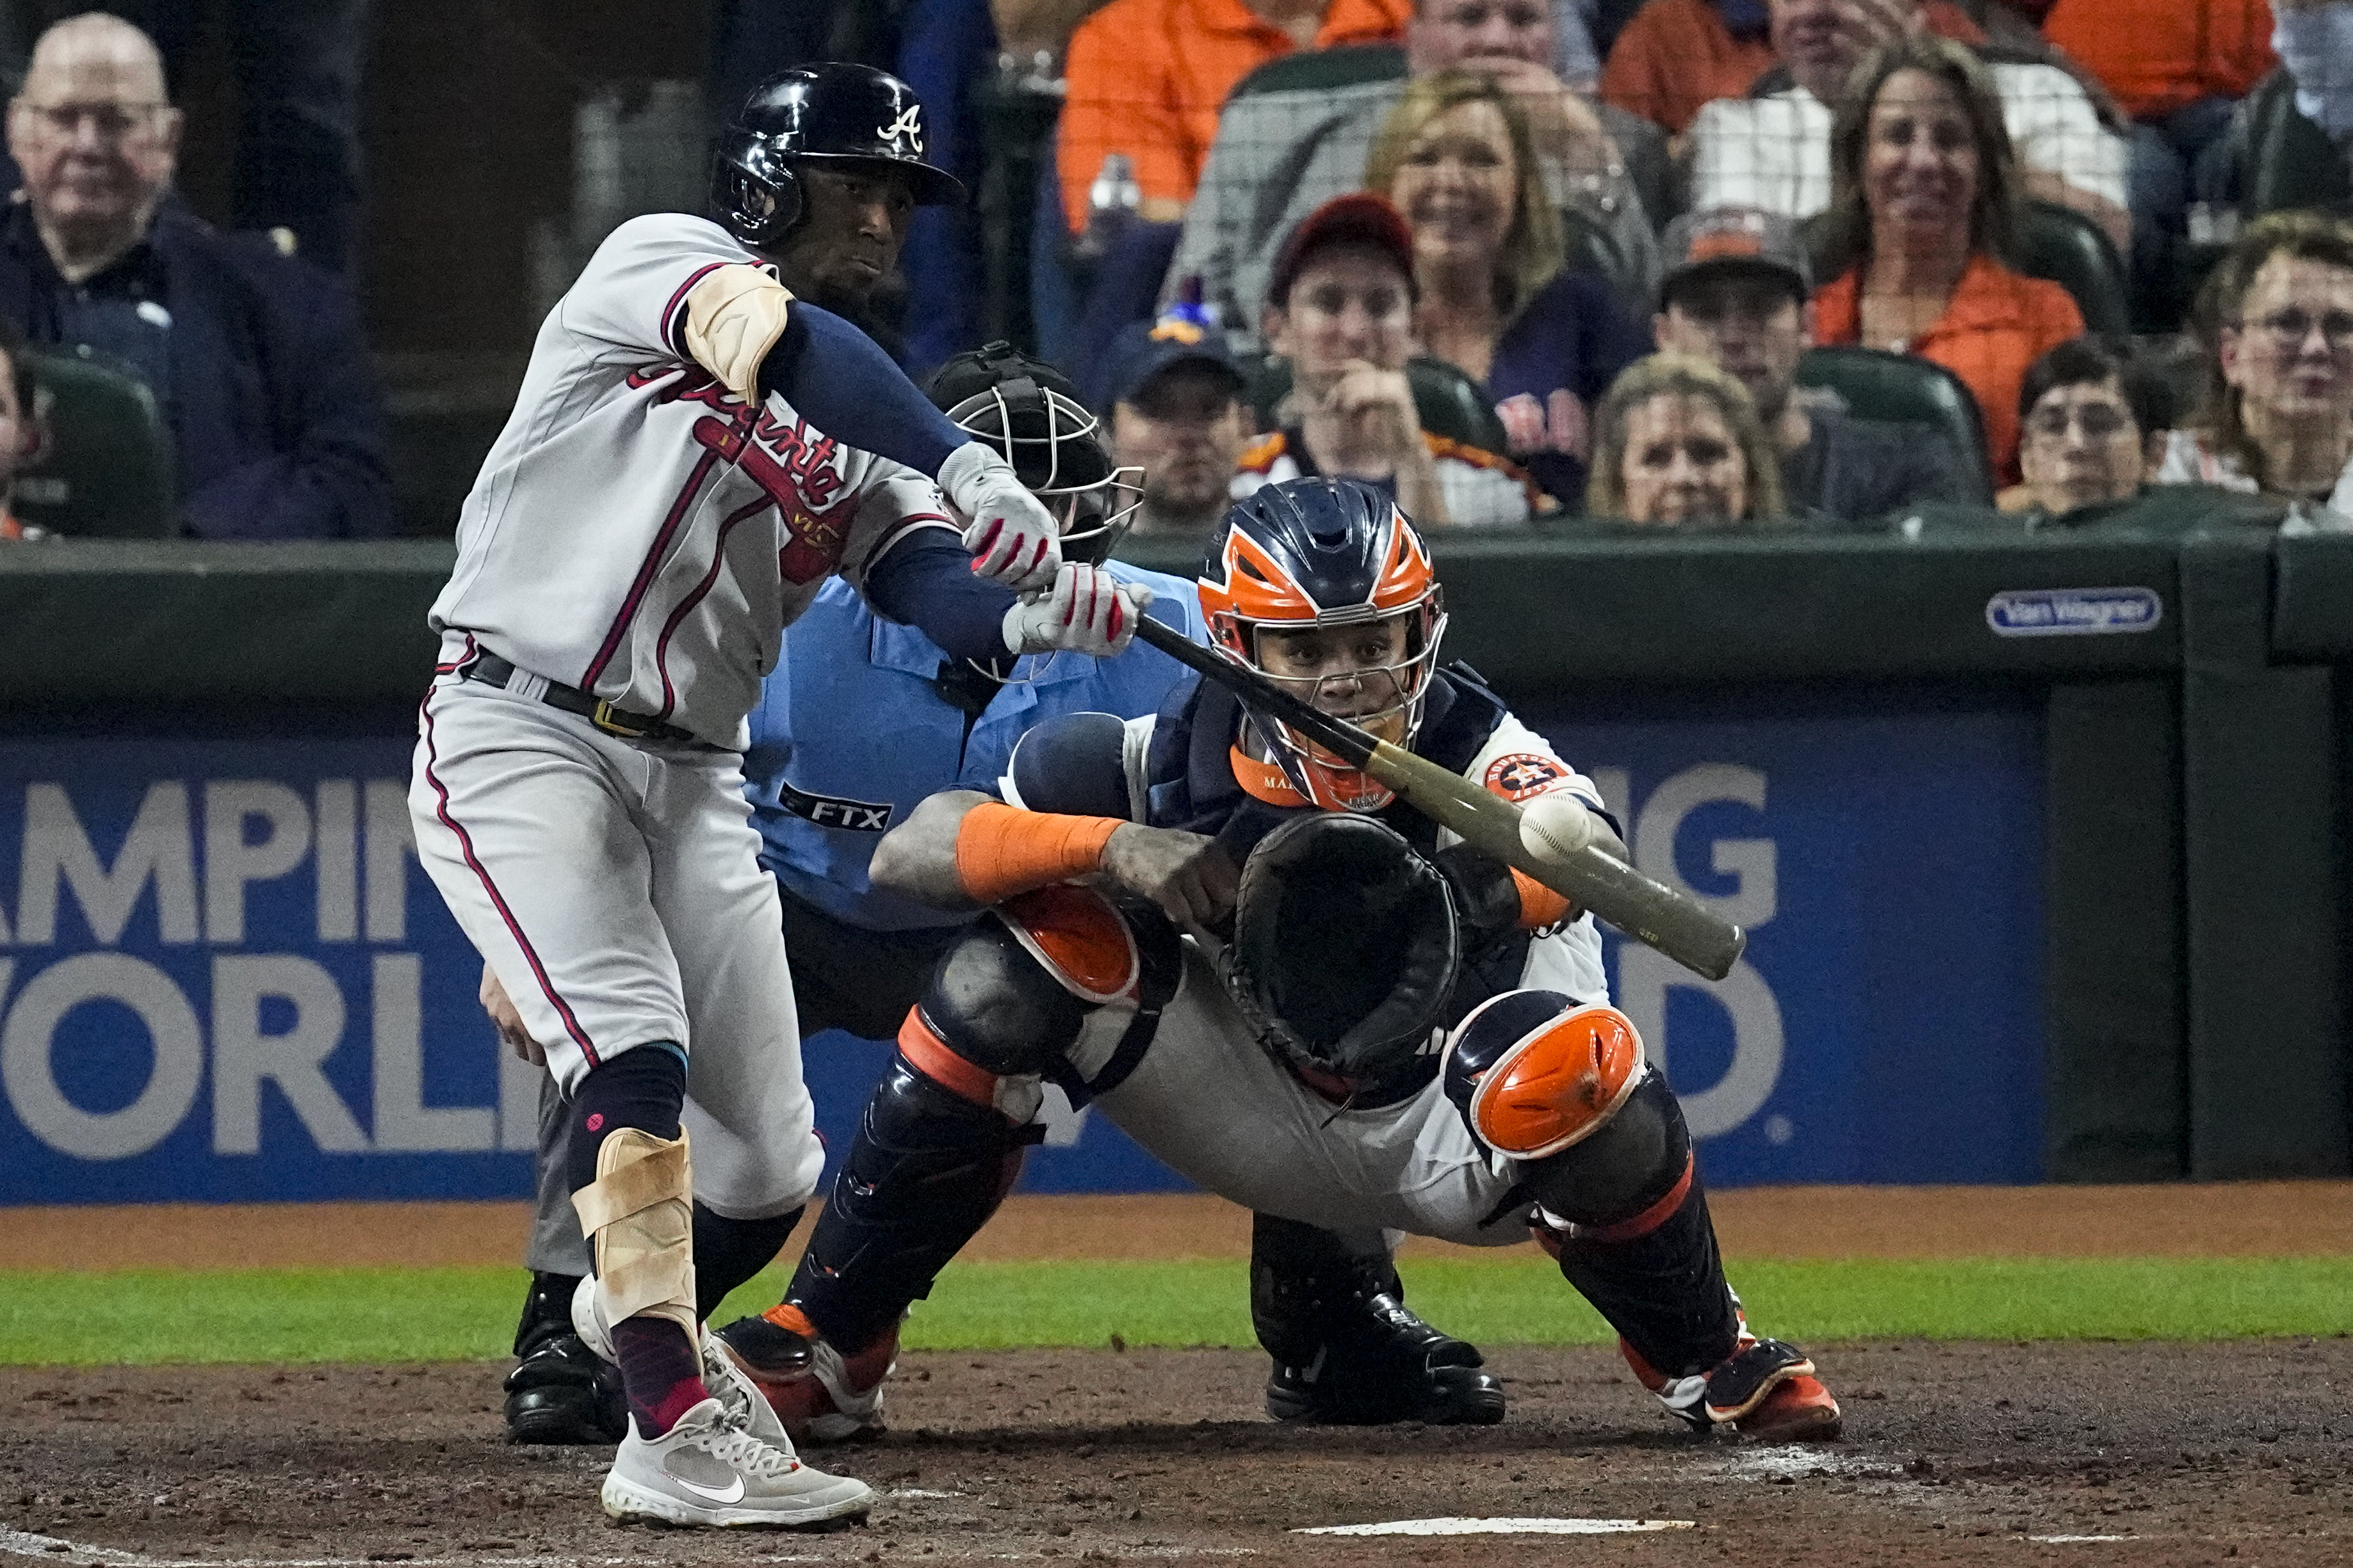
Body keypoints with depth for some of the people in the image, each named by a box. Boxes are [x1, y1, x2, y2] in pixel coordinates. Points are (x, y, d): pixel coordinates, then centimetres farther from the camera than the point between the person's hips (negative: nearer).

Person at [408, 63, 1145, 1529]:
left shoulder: (862, 437, 17)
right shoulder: (660, 260, -3)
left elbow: (930, 586, -1)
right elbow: (784, 348, -25)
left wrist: (1029, 611, -25)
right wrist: (966, 465, -39)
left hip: (693, 777, 7)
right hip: (519, 736, -7)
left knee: (766, 1170, 6)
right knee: (637, 1062, -25)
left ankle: (639, 1313, 38)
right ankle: (679, 1431, -28)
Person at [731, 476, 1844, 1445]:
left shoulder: (1472, 750, -23)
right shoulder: (1167, 760, -17)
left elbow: (1588, 851, -45)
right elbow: (906, 853, -22)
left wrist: (1473, 891, -67)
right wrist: (1112, 847, -38)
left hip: (1442, 1143, -2)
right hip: (1255, 1117, 2)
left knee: (1573, 1056, -37)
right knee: (1015, 970, -22)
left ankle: (1709, 1363, -5)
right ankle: (823, 1340, -8)